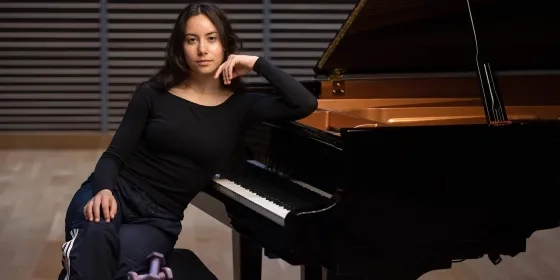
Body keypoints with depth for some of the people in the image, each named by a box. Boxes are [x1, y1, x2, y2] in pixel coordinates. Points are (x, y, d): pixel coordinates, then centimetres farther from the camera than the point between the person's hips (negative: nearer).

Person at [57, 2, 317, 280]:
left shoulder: (239, 106, 6)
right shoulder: (152, 94, 4)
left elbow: (306, 104, -7)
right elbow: (114, 155, 2)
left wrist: (257, 64, -7)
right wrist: (104, 190, -20)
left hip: (158, 218, 1)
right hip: (115, 194, 0)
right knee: (97, 235, -41)